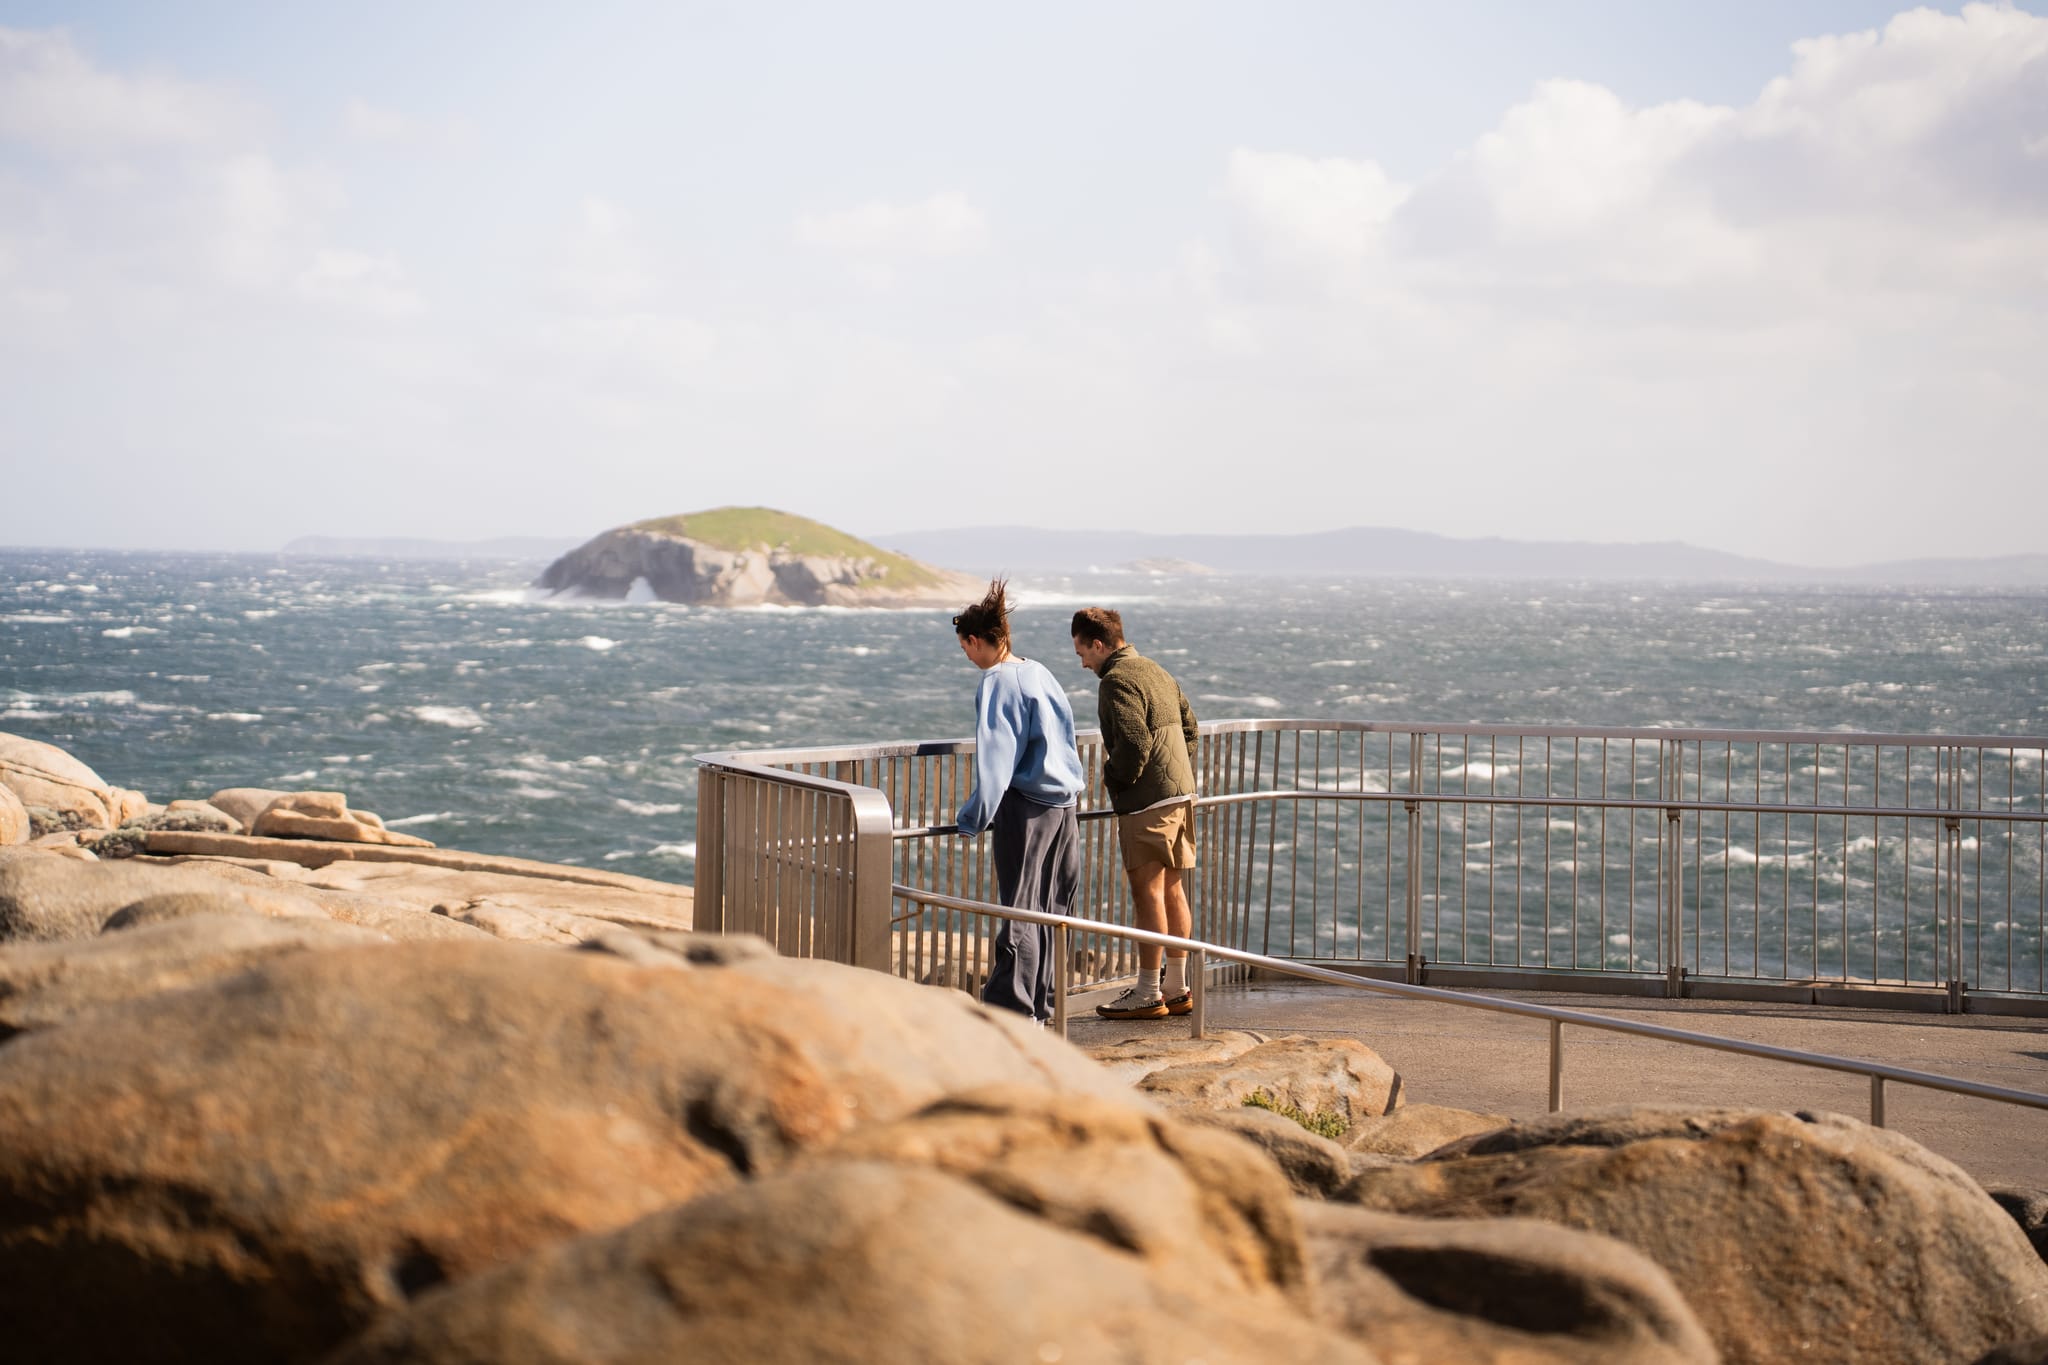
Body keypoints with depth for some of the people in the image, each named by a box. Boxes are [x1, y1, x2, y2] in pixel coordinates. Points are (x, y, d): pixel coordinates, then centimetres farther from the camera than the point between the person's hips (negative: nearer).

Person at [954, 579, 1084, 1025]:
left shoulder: (997, 683, -12)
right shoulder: (1041, 673, 12)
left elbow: (995, 758, -16)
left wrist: (975, 816, -11)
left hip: (1025, 806, -8)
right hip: (1063, 805, 8)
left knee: (1019, 909, -4)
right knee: (1051, 909, 11)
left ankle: (1010, 1009, -2)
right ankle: (1040, 1007, 17)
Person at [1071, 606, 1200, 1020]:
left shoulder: (1118, 681, -13)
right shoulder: (1156, 672, 17)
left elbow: (1134, 742, -22)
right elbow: (1189, 725, 22)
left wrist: (1114, 780, -7)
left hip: (1146, 802, -9)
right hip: (1180, 794, 9)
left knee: (1148, 892, -5)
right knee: (1172, 890, 12)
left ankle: (1148, 994, -2)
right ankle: (1176, 988, 17)